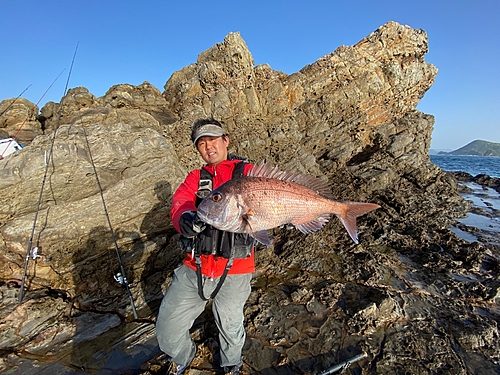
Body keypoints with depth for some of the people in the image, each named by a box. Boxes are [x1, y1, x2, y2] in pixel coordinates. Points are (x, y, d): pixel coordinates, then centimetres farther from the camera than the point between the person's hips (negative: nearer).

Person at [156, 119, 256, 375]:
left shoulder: (247, 172, -1)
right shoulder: (195, 178, 9)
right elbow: (179, 203, -8)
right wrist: (186, 220, -32)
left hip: (233, 272, -2)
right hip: (194, 268, 3)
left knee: (230, 328, 18)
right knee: (167, 330, 10)